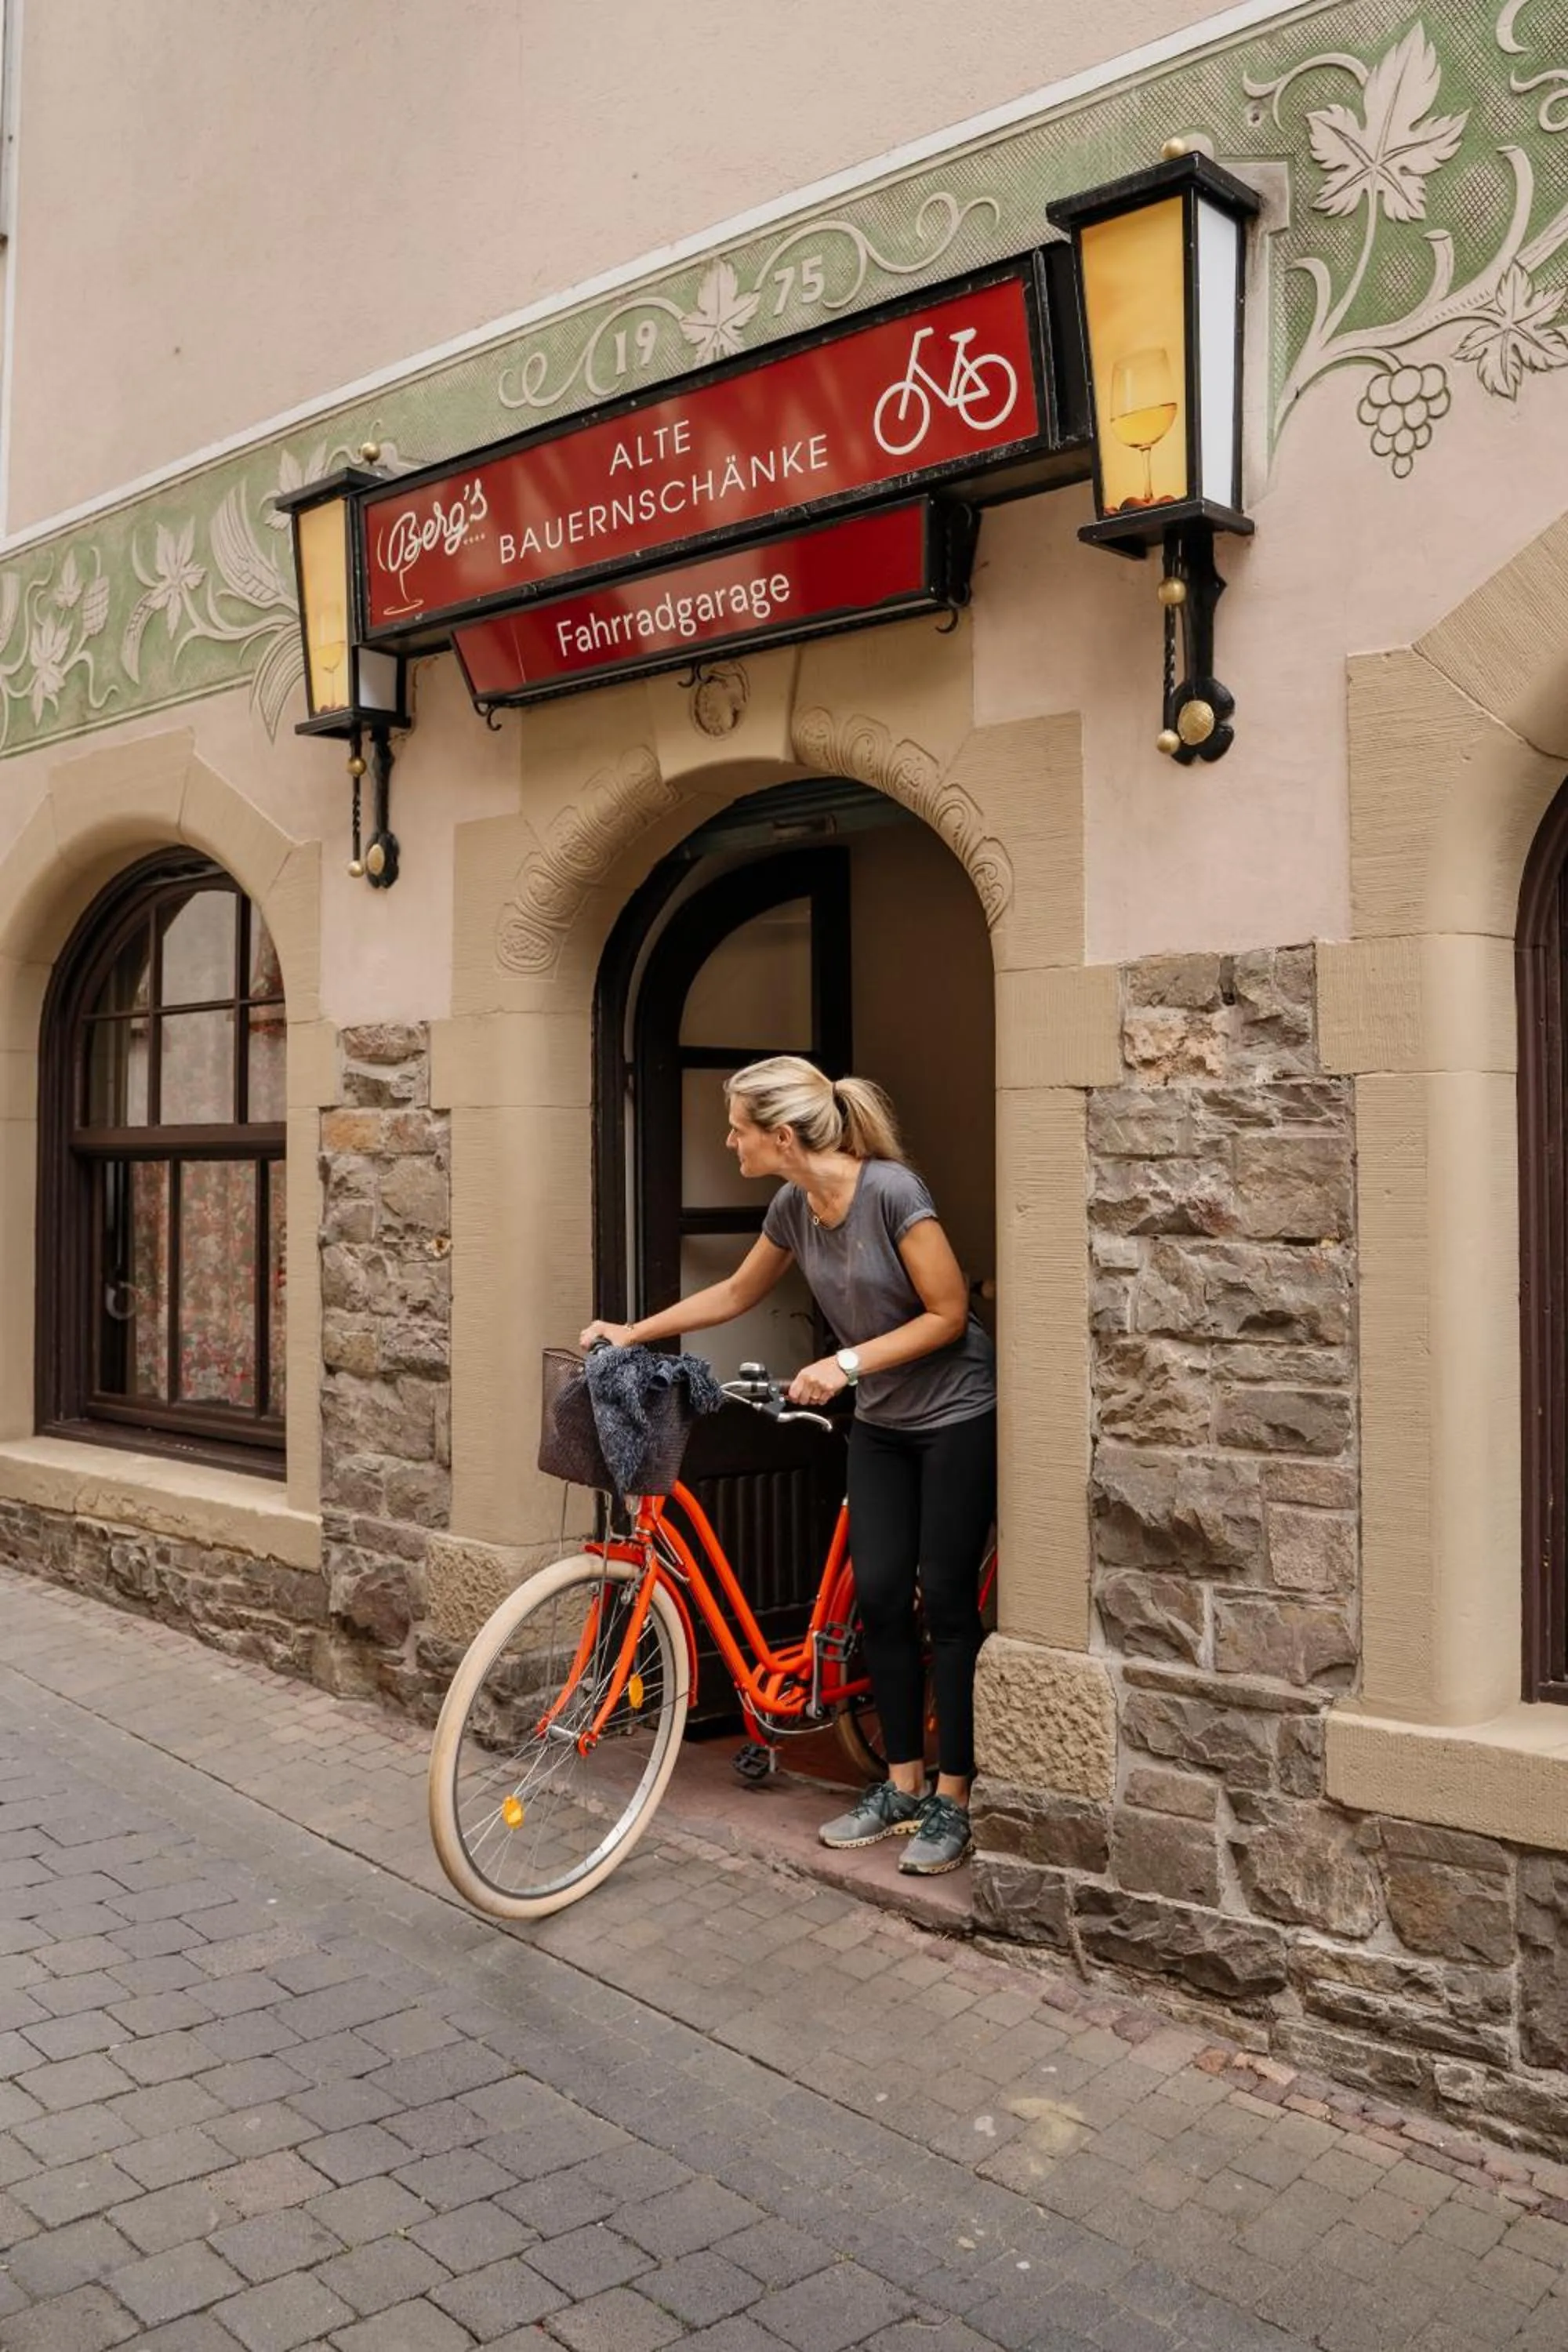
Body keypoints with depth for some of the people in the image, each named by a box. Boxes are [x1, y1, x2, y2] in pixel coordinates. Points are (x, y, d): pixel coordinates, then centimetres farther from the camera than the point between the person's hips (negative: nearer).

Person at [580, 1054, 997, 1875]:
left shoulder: (891, 1190, -23)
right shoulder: (793, 1207, -2)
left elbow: (948, 1314, -20)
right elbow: (735, 1293, 14)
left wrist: (846, 1363, -23)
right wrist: (634, 1332, 12)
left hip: (956, 1420, -6)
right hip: (880, 1424, 6)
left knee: (946, 1604, -1)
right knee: (879, 1599, 5)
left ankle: (951, 1803, 10)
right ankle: (903, 1786, 19)